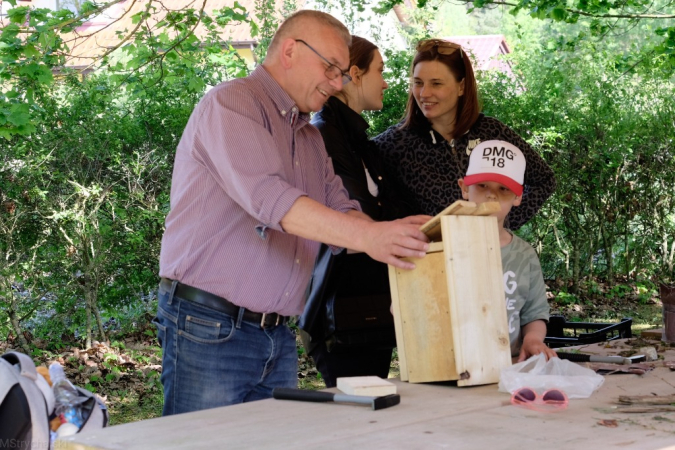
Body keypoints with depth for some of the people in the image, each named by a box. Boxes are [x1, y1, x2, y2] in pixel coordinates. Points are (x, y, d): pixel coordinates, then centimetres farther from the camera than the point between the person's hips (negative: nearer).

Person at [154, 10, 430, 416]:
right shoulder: (231, 104, -8)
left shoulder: (312, 140, 20)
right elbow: (267, 197, -23)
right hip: (209, 325, -8)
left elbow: (339, 212, 13)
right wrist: (366, 236, -31)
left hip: (277, 335, 8)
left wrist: (397, 239, -8)